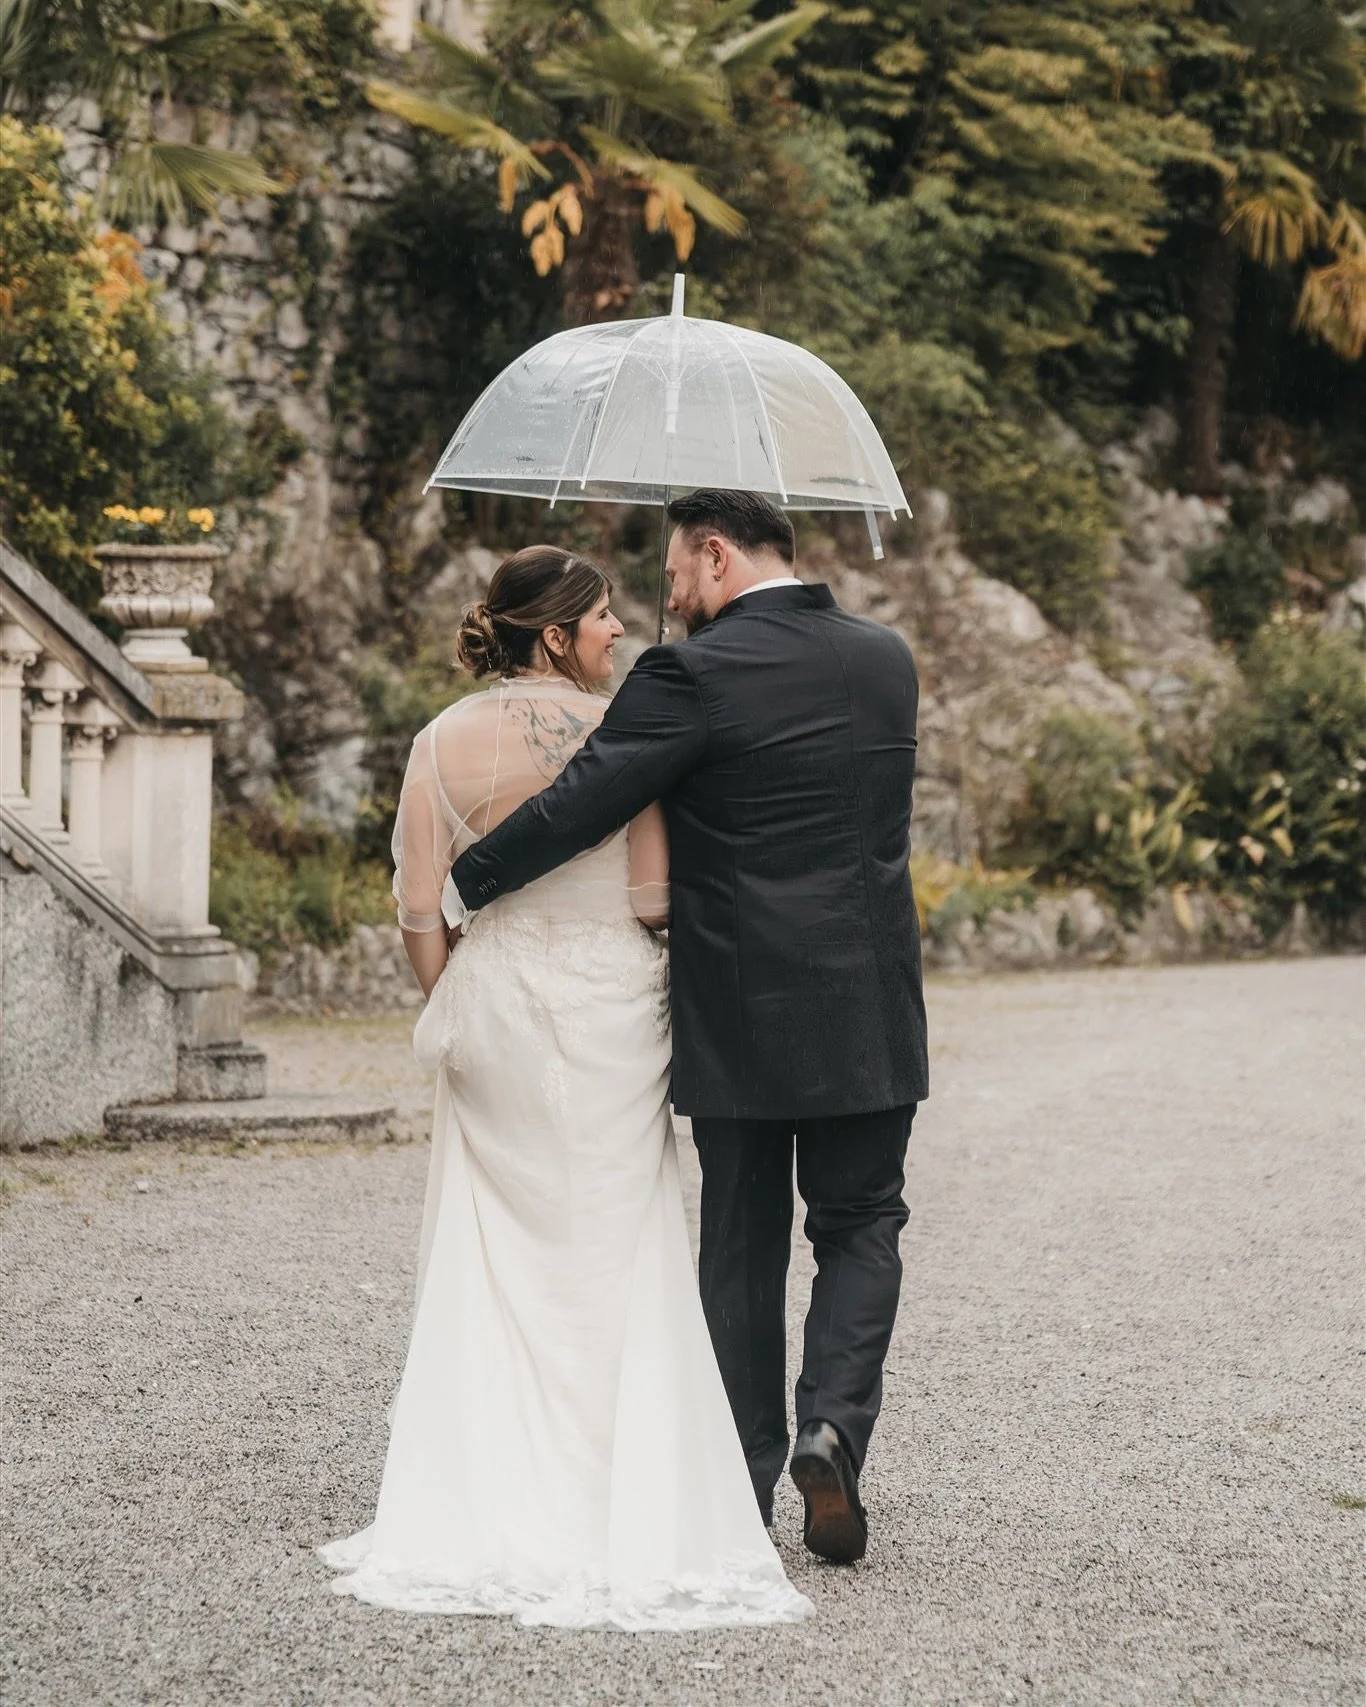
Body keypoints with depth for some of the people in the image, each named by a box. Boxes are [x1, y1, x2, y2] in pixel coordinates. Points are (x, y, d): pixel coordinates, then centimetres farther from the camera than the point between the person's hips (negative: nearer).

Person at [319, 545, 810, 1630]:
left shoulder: (445, 742, 0)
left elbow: (422, 908, 0)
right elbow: (655, 897, -11)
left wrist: (449, 1013, 12)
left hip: (491, 1006, 3)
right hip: (609, 1009, -3)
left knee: (490, 1256, 11)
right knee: (612, 1259, 5)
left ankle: (483, 1510, 12)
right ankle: (619, 1512, 7)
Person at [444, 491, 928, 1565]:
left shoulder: (696, 675, -12)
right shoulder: (887, 660, 5)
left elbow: (579, 807, -17)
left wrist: (457, 893, -4)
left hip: (738, 1019, -3)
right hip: (869, 1013, 3)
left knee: (742, 1247, 10)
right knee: (860, 1228, 14)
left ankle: (745, 1483, 16)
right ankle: (834, 1425, -8)